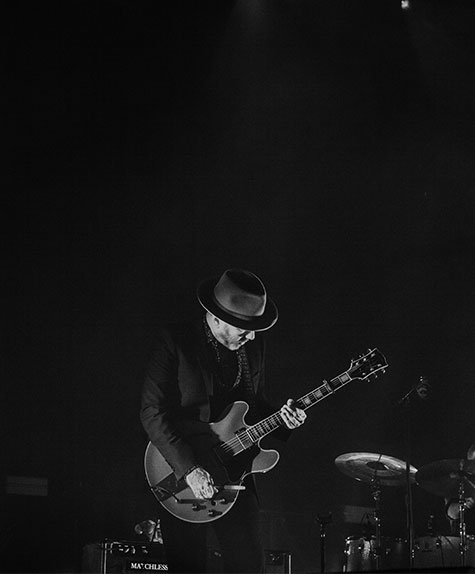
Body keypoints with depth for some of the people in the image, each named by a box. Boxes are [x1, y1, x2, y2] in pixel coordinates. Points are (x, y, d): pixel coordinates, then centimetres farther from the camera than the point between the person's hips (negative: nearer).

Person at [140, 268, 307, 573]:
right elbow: (154, 412, -15)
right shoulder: (175, 340, -12)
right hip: (181, 476, -4)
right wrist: (189, 468, -22)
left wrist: (281, 419, -6)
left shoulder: (253, 344, 5)